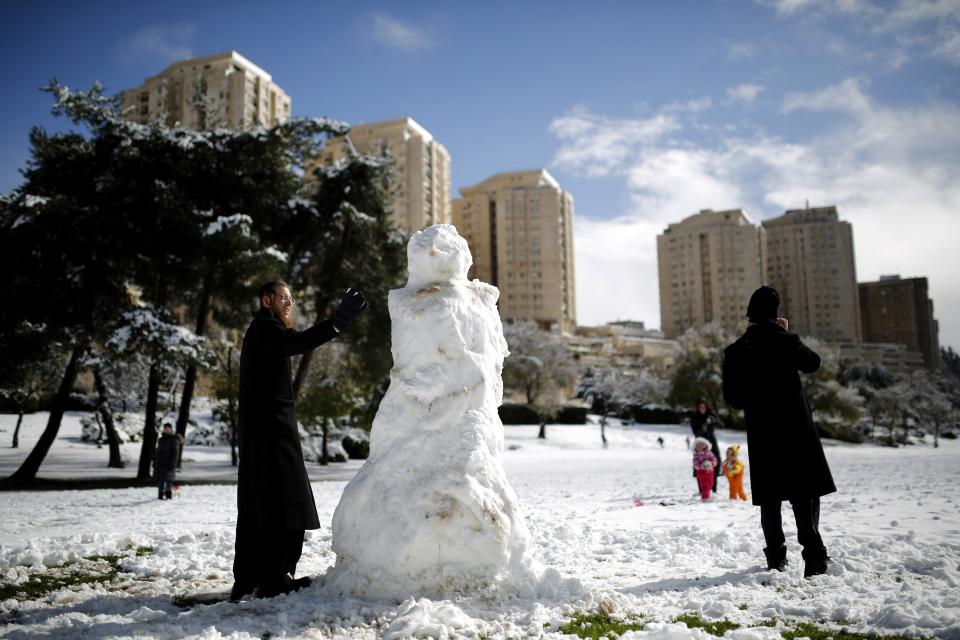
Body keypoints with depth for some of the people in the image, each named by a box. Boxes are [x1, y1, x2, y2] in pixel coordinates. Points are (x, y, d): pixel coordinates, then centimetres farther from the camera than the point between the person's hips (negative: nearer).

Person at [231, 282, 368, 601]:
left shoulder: (258, 331, 24)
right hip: (273, 427, -10)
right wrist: (339, 320, -37)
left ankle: (247, 578, 18)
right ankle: (275, 577, -9)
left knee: (256, 504, 12)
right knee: (283, 502, -10)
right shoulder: (265, 328, -9)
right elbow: (297, 343, -30)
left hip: (257, 430, 10)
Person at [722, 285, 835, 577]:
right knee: (805, 493, 3)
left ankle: (776, 557, 13)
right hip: (795, 428, -2)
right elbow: (813, 363, 11)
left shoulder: (735, 351, -1)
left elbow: (731, 397, 1)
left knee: (769, 497, 10)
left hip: (760, 433, 2)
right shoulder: (786, 341, -8)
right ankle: (814, 555, -2)